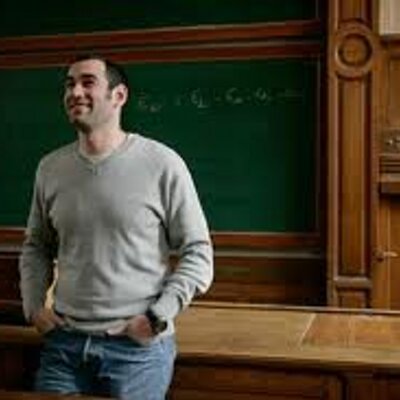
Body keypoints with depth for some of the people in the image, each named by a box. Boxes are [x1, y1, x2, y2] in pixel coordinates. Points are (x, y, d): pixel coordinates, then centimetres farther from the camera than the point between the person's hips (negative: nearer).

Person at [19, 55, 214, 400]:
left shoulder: (162, 164, -9)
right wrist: (34, 305, 4)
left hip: (139, 346, -3)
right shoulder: (50, 168, 5)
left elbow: (197, 252, -6)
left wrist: (157, 318, -12)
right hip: (63, 341, 4)